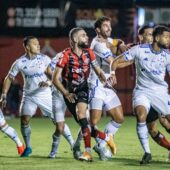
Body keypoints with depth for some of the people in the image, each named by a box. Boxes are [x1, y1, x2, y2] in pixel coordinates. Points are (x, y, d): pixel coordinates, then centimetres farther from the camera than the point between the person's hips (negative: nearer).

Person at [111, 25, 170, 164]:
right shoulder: (140, 50, -8)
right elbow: (117, 61, -4)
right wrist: (113, 73, -22)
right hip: (142, 91, -3)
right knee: (141, 116, -28)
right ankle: (147, 153, -17)